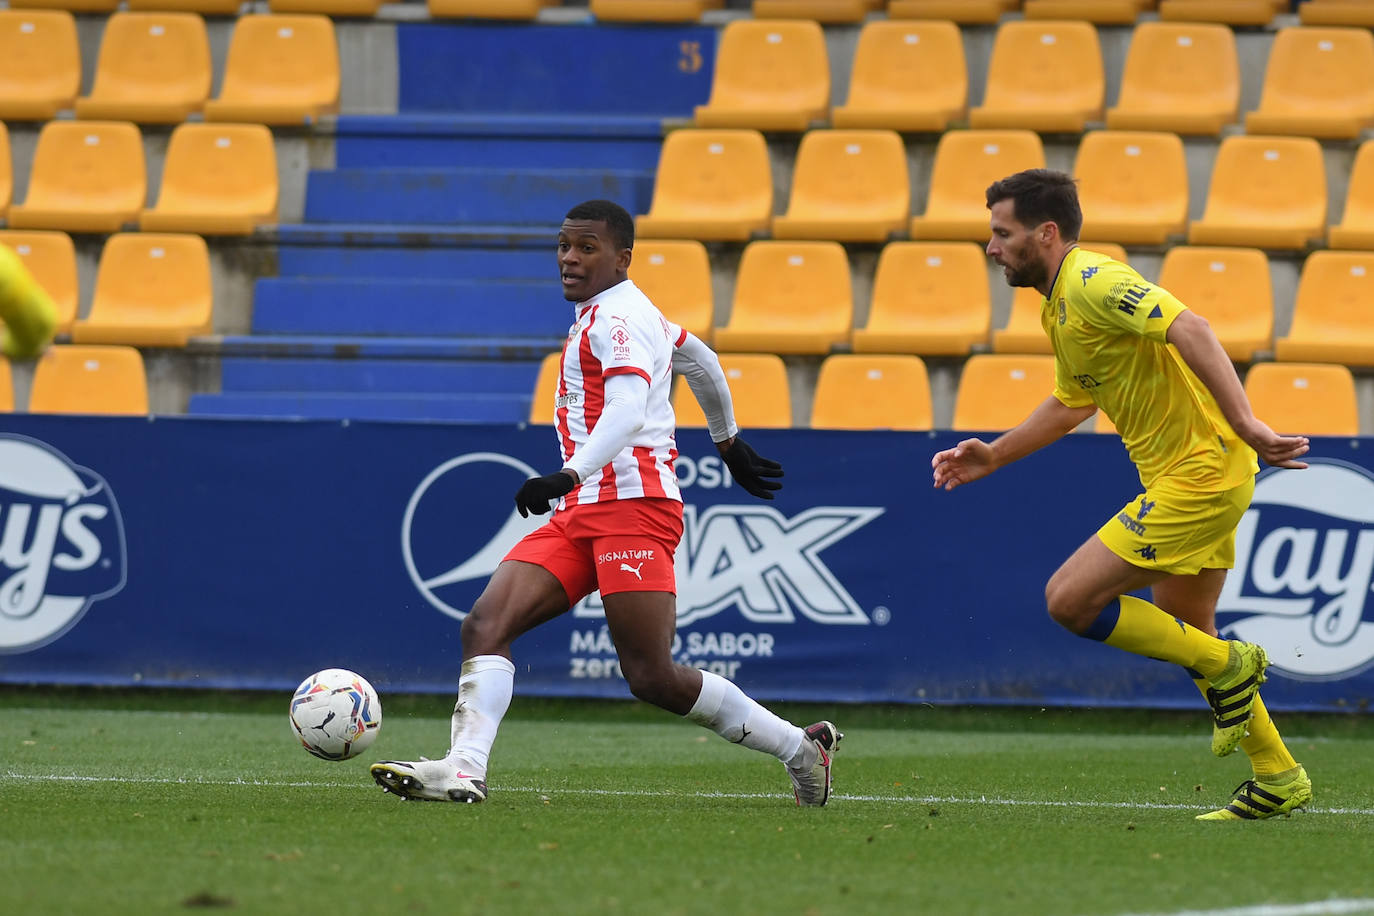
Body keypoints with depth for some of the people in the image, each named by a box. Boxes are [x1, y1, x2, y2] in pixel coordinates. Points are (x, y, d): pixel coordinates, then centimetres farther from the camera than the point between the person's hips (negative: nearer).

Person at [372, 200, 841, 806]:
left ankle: (799, 748, 2)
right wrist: (729, 443, 52)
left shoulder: (618, 317, -8)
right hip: (581, 513, 10)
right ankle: (464, 770, -21)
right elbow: (702, 363, 37)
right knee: (485, 625, -9)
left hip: (633, 505, -10)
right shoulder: (630, 313, 23)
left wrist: (570, 473, -39)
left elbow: (628, 409, -24)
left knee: (650, 676, -13)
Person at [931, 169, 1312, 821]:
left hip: (1198, 474, -10)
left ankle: (1227, 667, 1)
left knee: (1069, 599, -10)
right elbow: (1070, 404, 31)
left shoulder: (1094, 283, -17)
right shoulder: (1060, 307, 15)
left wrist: (1244, 424, -38)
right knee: (1183, 632, 17)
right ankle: (1278, 780, 23)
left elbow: (1191, 331, -30)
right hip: (1191, 474, 10)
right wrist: (993, 455, 27)